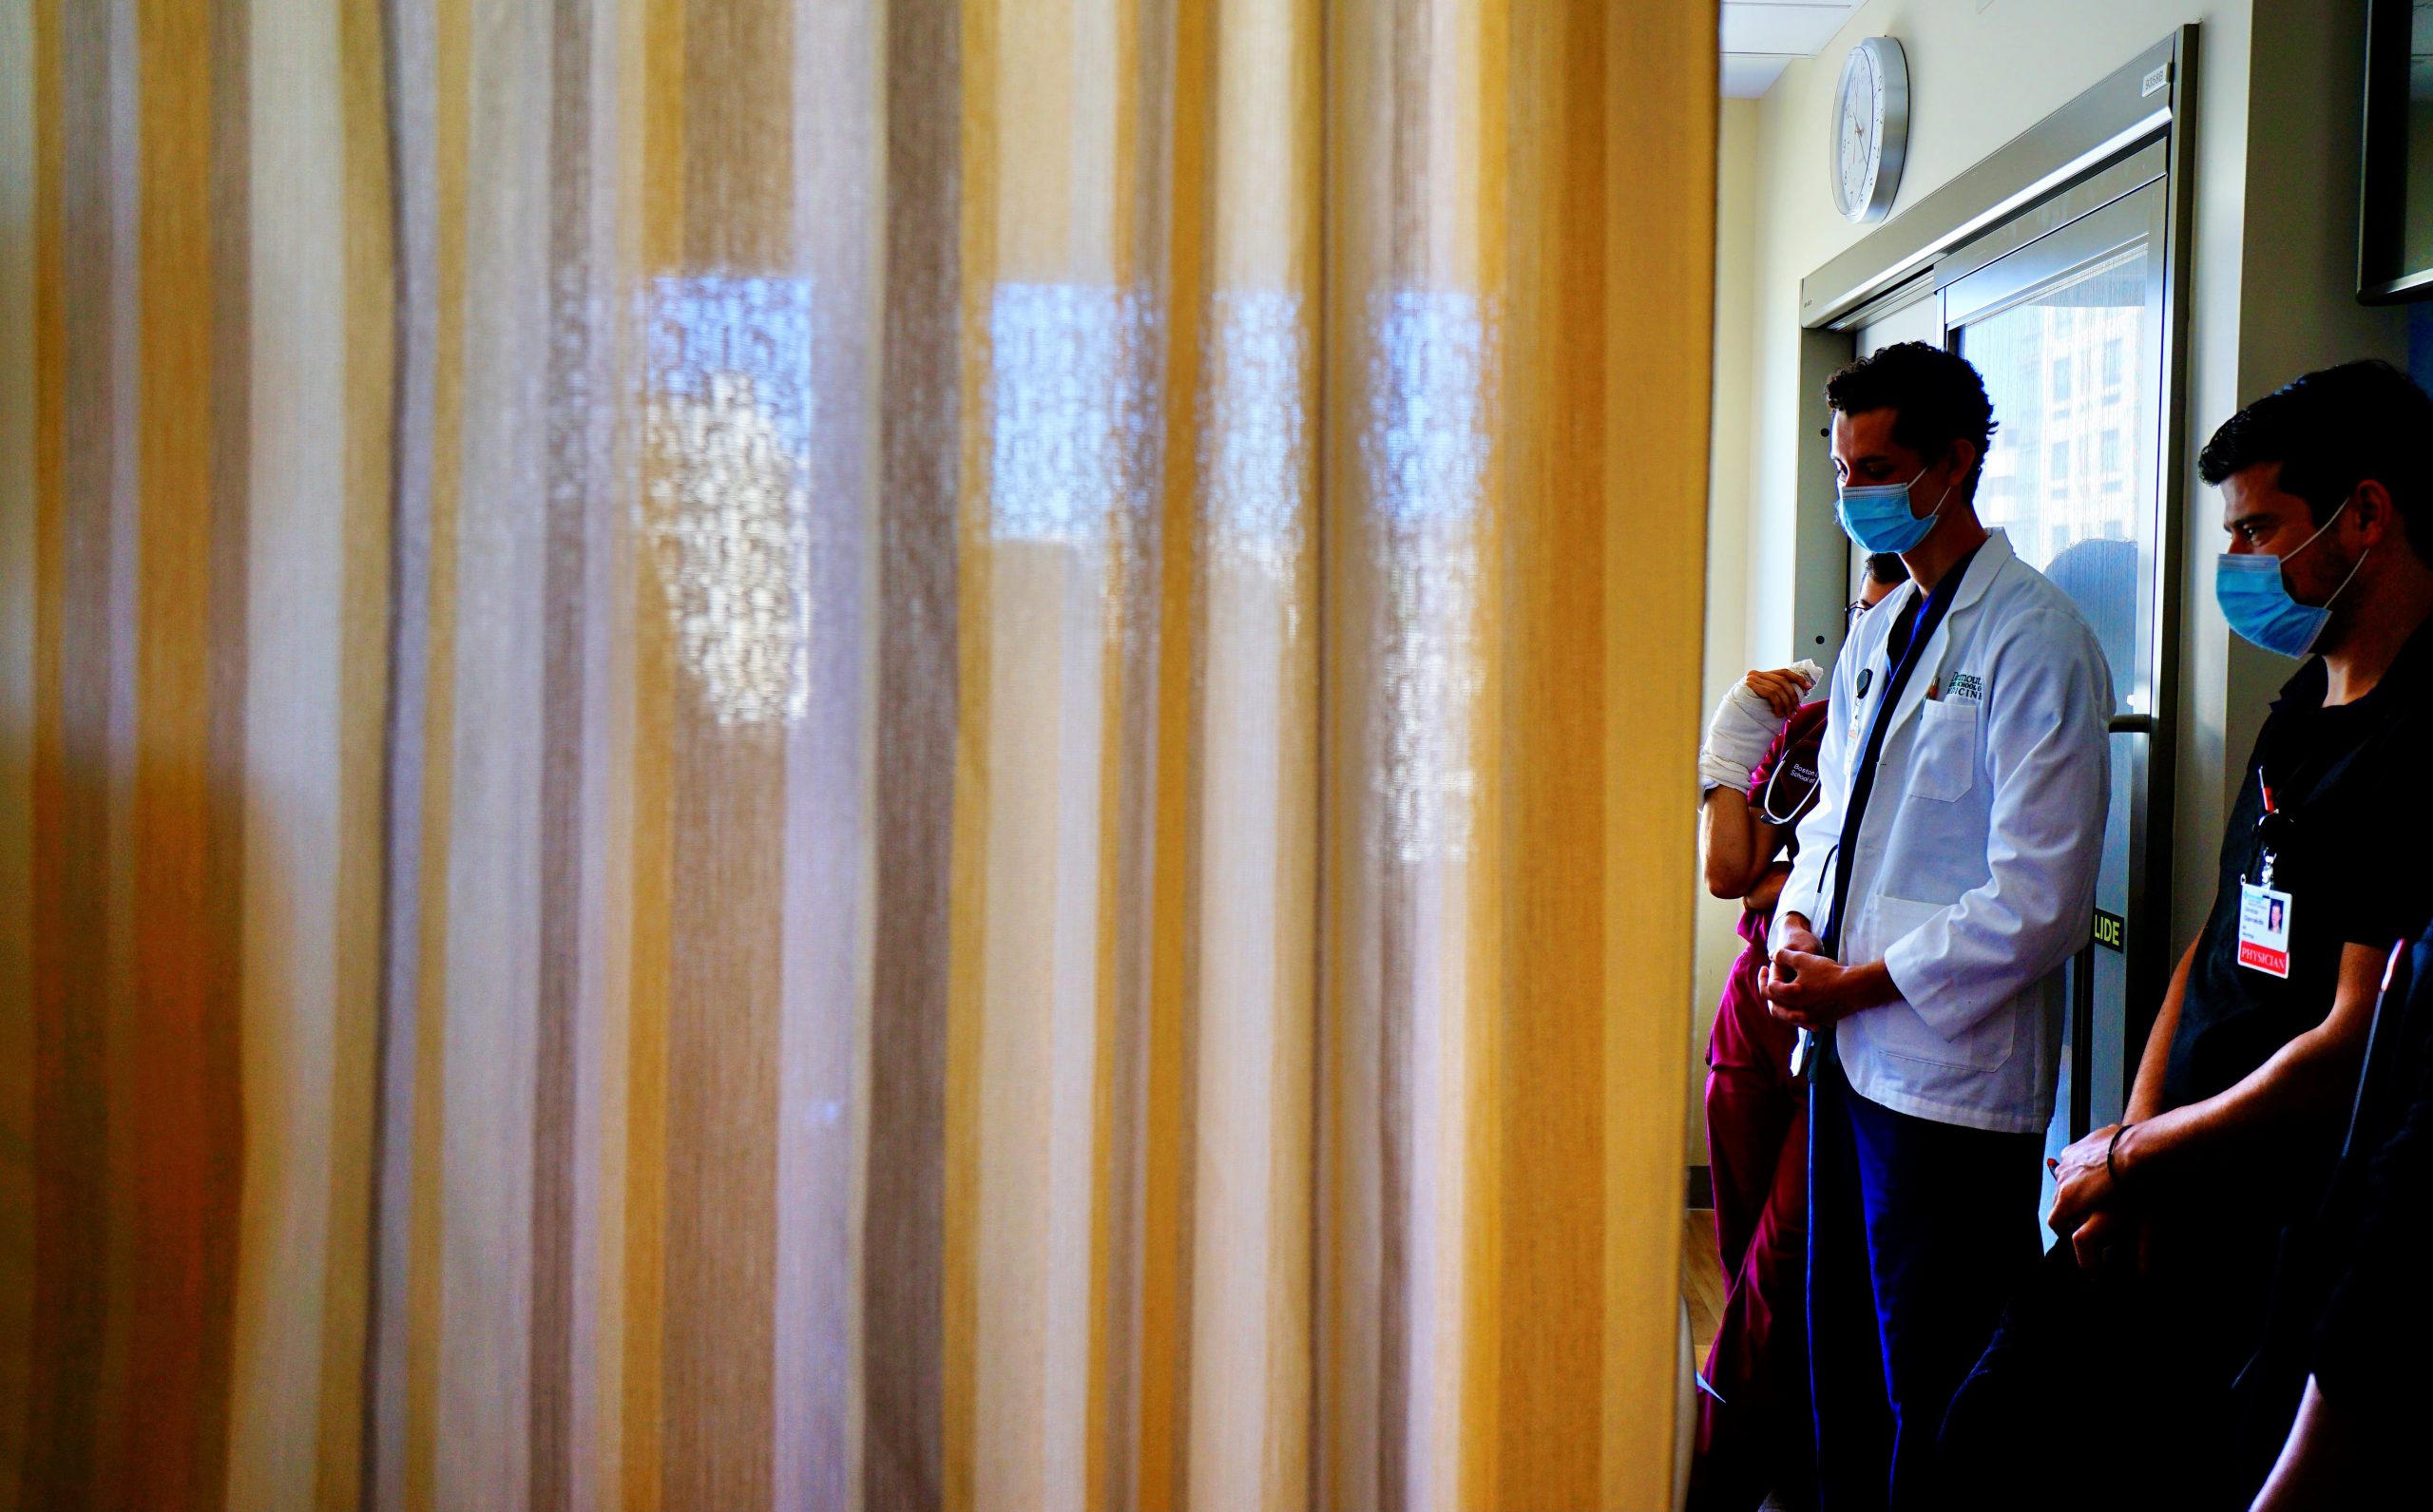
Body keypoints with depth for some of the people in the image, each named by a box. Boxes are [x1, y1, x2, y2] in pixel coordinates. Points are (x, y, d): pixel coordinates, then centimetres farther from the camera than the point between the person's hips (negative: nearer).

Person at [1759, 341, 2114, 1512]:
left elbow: (2038, 901, -16)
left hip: (1952, 1075, -8)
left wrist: (1862, 985, -13)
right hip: (1850, 1054, 8)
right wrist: (1798, 923, 3)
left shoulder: (2038, 641, -13)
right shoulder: (1877, 632, 13)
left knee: (1932, 1397, 4)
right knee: (1843, 1360, 18)